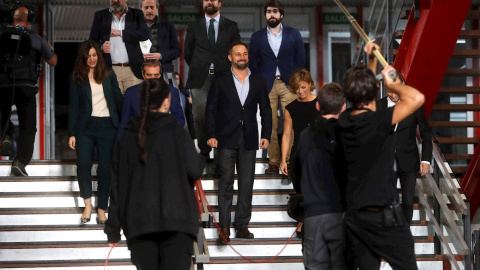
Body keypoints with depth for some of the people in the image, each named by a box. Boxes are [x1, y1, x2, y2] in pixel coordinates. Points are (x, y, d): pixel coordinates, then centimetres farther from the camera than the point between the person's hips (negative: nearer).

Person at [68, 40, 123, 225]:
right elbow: (73, 106, 3)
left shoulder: (109, 74, 7)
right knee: (83, 164, -14)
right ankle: (88, 205, 1)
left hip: (107, 126, 1)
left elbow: (118, 98, 9)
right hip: (85, 126, -1)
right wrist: (71, 133, -2)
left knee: (105, 168, 0)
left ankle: (102, 210, 7)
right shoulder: (76, 77, 4)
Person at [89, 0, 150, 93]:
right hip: (110, 70, 0)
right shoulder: (100, 16, 12)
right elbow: (93, 41, 10)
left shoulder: (136, 14, 9)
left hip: (133, 70, 0)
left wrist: (121, 33, -10)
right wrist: (101, 48, -12)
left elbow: (145, 34, -7)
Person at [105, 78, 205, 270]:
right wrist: (200, 160, 17)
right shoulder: (176, 132, -2)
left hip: (138, 222, 3)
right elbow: (195, 170, -7)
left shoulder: (127, 137, 9)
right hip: (176, 219, -3)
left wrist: (113, 228, 13)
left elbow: (117, 184, 9)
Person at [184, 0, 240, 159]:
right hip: (200, 78, 1)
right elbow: (187, 52, 15)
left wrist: (227, 70, 8)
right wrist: (198, 69, 12)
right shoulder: (194, 27, 11)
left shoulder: (231, 26, 9)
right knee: (200, 116, -5)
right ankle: (204, 151, 4)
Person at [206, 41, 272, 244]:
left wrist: (266, 135, 1)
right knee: (226, 182, -3)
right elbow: (211, 109, 3)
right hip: (226, 139, -2)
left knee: (247, 183, 3)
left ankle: (242, 225, 10)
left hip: (249, 140, 2)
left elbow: (265, 111, 11)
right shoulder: (220, 81, 4)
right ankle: (224, 228, -1)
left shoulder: (258, 82, 11)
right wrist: (211, 135, -6)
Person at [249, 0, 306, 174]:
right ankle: (273, 162, 4)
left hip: (289, 84, 0)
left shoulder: (294, 34, 5)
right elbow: (253, 63, 8)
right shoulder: (257, 37, 6)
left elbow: (300, 60, 5)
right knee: (270, 125, 0)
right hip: (266, 85, 1)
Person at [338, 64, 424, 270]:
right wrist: (391, 84, -12)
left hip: (354, 214, 7)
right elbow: (417, 99, -30)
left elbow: (359, 94, 22)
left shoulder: (344, 121, 1)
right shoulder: (376, 122, -21)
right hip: (383, 214, -7)